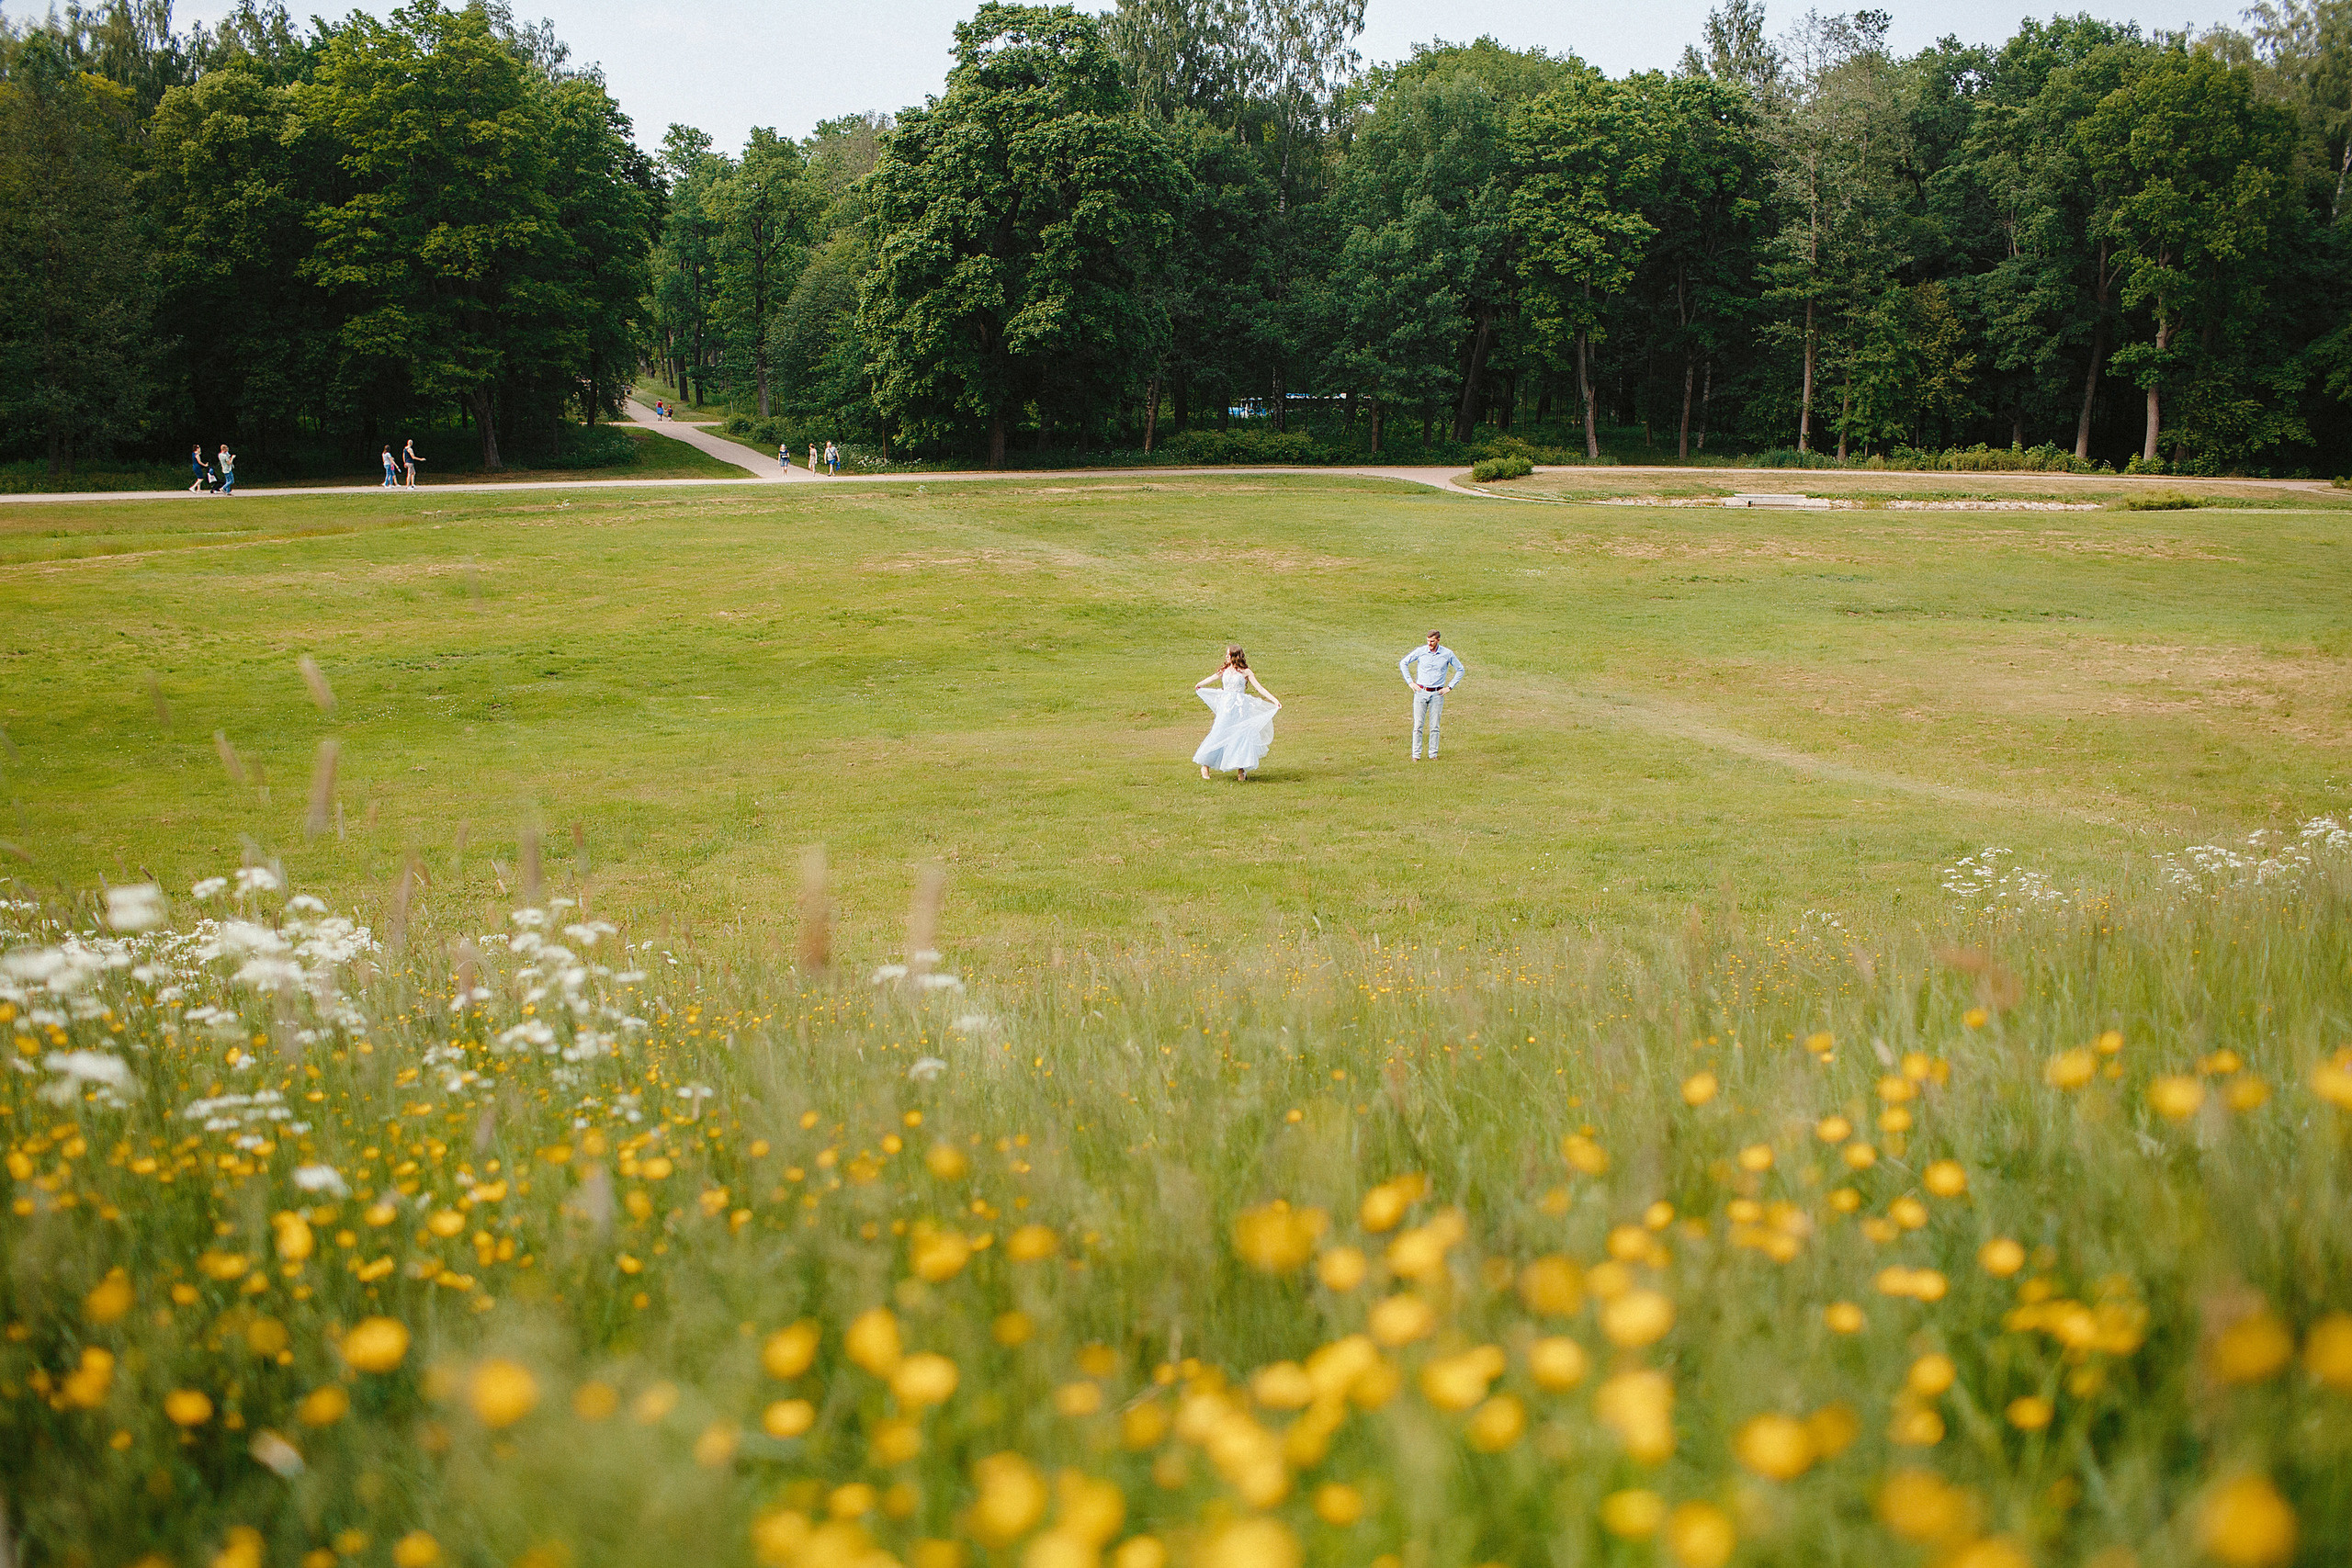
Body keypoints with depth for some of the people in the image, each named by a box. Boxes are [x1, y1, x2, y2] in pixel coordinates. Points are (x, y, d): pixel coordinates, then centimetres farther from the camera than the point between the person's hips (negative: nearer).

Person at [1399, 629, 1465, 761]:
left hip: (1437, 694, 0)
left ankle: (1433, 754, 9)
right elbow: (1403, 663, 10)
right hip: (1421, 692, 0)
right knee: (1418, 725, -3)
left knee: (1434, 726, 2)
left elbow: (1460, 670, 12)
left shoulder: (1447, 654, 0)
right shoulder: (1420, 652, -1)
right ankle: (1416, 754, 1)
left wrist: (1449, 687, 5)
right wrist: (1410, 682, 4)